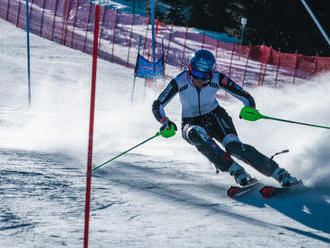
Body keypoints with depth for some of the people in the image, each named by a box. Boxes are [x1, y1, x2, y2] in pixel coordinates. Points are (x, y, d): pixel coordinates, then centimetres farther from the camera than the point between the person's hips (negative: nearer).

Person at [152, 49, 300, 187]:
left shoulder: (217, 79, -18)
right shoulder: (179, 82, -19)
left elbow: (245, 96, -13)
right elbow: (157, 106, -14)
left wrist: (250, 109, -35)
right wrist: (165, 122, -34)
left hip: (215, 117, 0)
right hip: (191, 123, 1)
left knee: (233, 145, -29)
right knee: (197, 134, -38)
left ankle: (280, 174, -28)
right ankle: (236, 171, -38)